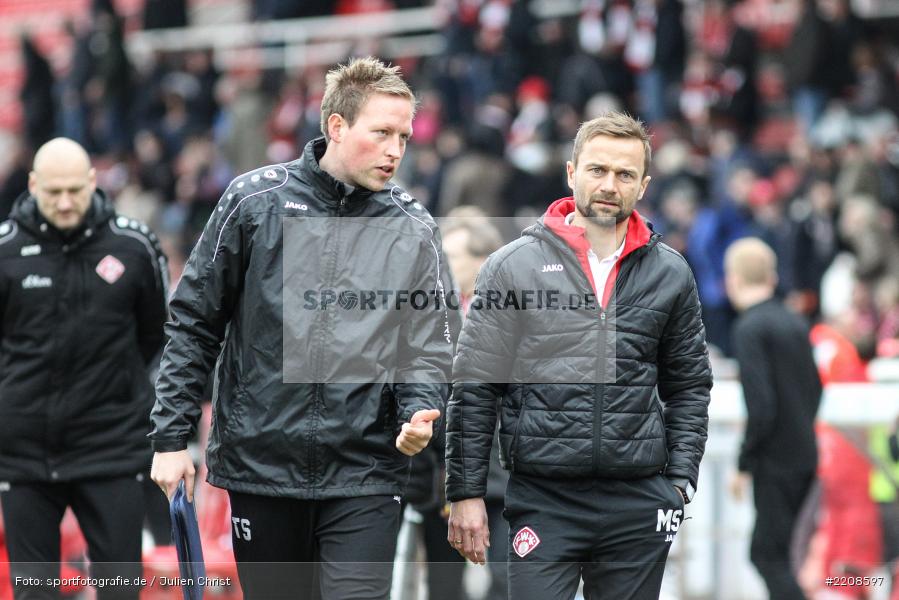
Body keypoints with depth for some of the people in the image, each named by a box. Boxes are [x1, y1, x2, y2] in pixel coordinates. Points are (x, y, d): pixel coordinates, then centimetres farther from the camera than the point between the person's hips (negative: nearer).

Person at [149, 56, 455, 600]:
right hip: (262, 463, 0)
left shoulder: (414, 229, 4)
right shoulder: (256, 201, 0)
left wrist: (420, 413, -19)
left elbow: (431, 345, 3)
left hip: (366, 475, 0)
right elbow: (195, 323, 4)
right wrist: (172, 435, 0)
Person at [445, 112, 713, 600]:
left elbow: (689, 385, 15)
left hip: (638, 504, 2)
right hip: (542, 499, -2)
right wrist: (466, 493, -2)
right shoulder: (513, 266, 2)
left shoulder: (669, 273, 9)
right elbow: (473, 389, 2)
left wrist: (681, 481, 5)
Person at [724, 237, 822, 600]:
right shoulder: (795, 322, 11)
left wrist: (744, 464, -12)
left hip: (775, 461, -8)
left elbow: (760, 405, -20)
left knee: (771, 557, -3)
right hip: (804, 455, 8)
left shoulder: (749, 328, -14)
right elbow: (815, 389, 17)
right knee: (765, 552, 17)